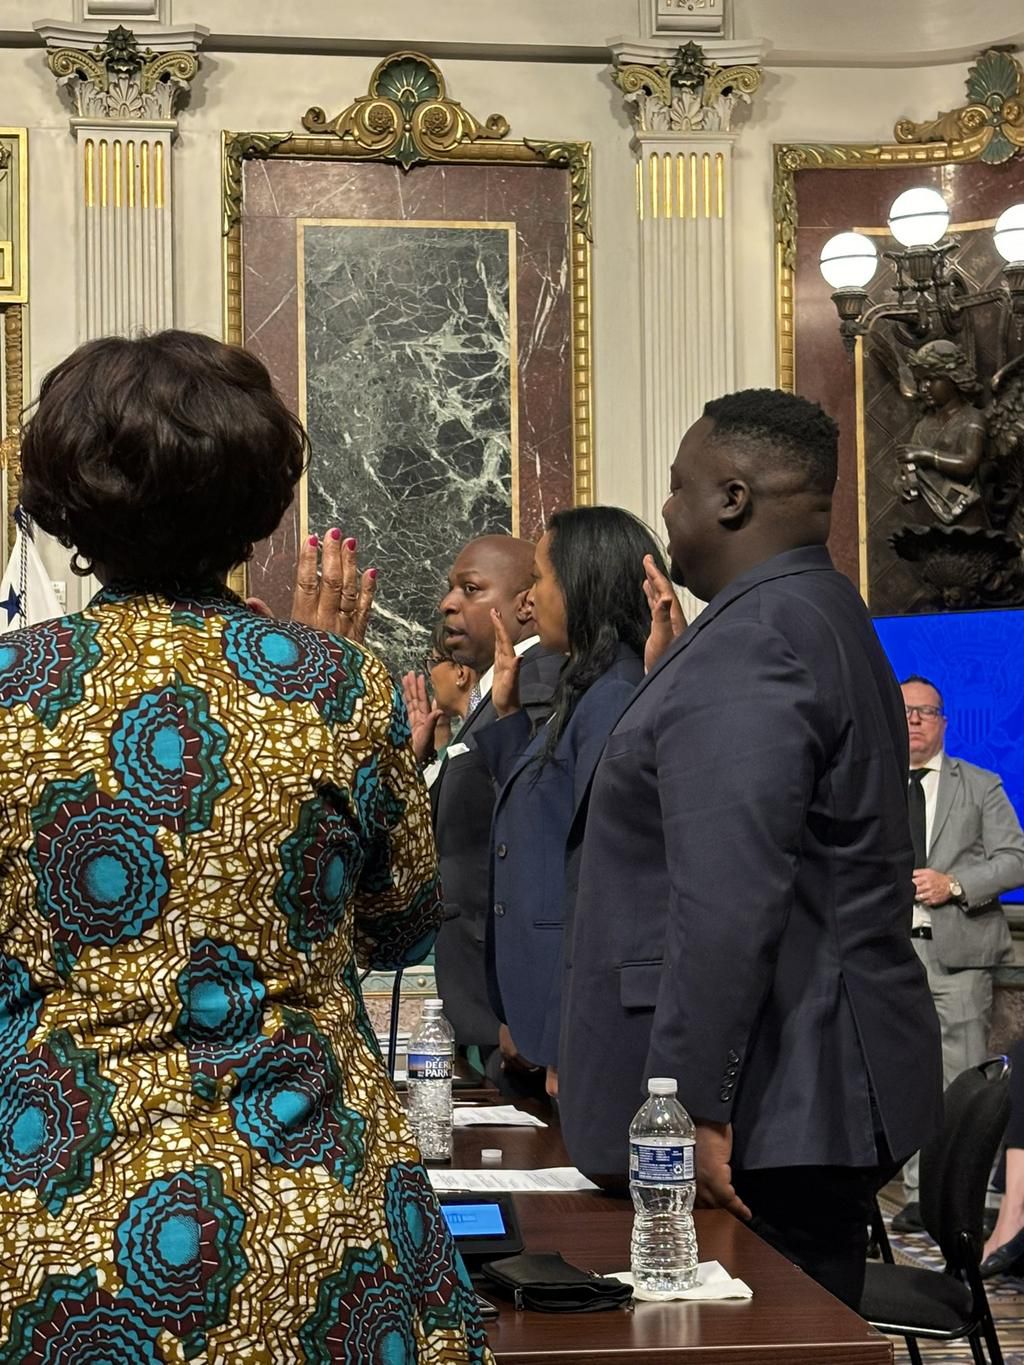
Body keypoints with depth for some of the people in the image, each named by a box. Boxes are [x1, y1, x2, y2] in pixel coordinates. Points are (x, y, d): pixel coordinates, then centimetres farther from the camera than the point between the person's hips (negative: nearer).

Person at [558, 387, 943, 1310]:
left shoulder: (745, 649, -18)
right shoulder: (826, 618, 16)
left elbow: (727, 906, -25)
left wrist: (690, 1106, -23)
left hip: (770, 1112, -10)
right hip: (826, 1093, 10)